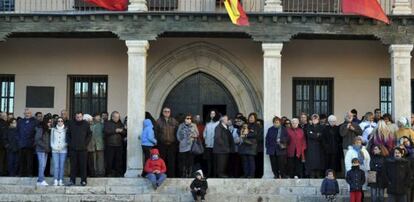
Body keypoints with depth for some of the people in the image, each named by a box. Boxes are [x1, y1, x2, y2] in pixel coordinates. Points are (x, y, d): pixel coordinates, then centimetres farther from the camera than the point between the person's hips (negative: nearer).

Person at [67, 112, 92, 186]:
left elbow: (89, 135, 7)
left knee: (83, 165, 2)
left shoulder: (86, 124, 2)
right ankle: (72, 180, 8)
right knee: (73, 165, 3)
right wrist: (69, 143, 1)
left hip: (83, 149, -1)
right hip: (73, 149, 1)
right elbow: (68, 134, 11)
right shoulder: (71, 124, 4)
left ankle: (83, 181, 7)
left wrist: (86, 143, -3)